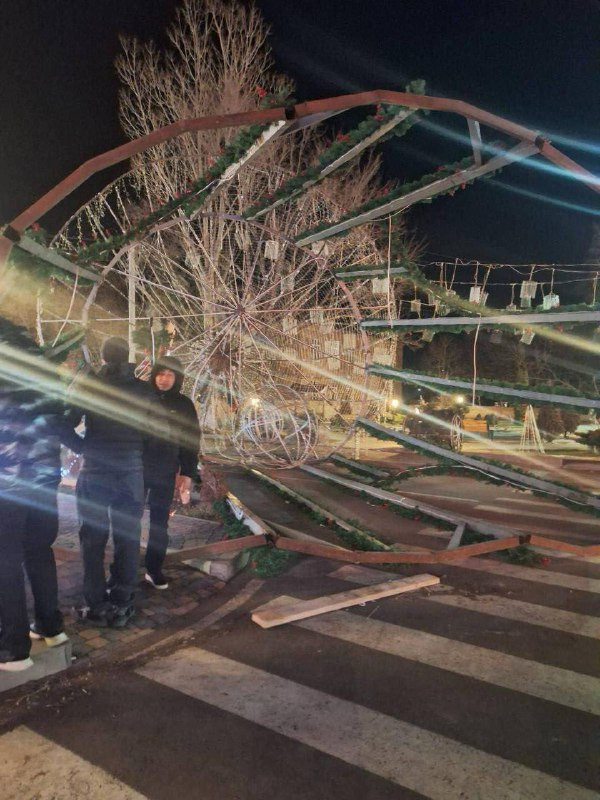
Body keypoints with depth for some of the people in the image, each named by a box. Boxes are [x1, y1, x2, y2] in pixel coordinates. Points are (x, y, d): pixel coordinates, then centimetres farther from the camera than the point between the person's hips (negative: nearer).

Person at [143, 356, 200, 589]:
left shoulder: (184, 405, 0)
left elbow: (191, 441, 2)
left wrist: (187, 474, -2)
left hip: (165, 472, 0)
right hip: (137, 468, 0)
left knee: (159, 521, 7)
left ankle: (154, 569, 18)